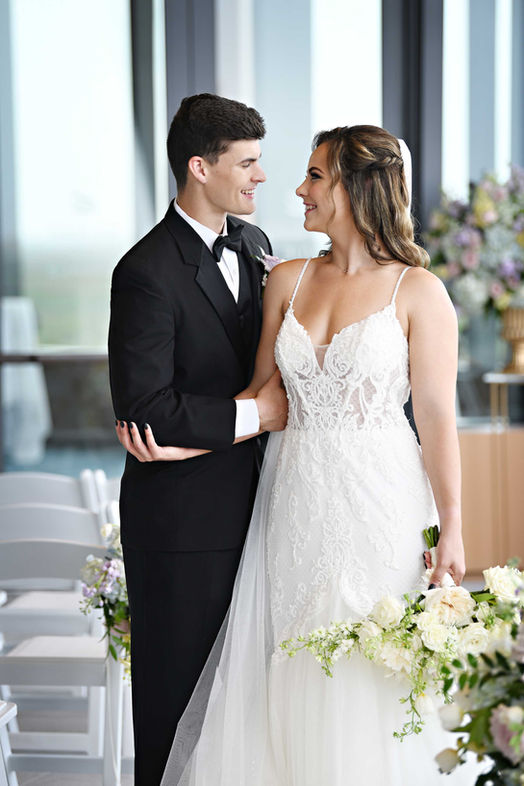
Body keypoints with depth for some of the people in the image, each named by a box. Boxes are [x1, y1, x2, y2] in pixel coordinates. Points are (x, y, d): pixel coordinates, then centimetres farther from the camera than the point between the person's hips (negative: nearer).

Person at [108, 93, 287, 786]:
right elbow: (143, 408, -24)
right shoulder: (147, 272, -17)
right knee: (175, 684, 6)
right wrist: (253, 414, -18)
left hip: (247, 500, 7)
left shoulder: (254, 245, 8)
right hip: (180, 517, -7)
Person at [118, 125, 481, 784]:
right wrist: (186, 444, -3)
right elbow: (262, 395, 9)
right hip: (296, 502, 4)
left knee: (370, 680, 2)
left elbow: (437, 418, -7)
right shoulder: (287, 281, 8)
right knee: (287, 676, 7)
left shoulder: (419, 291, -6)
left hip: (379, 506, -4)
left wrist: (450, 532, -8)